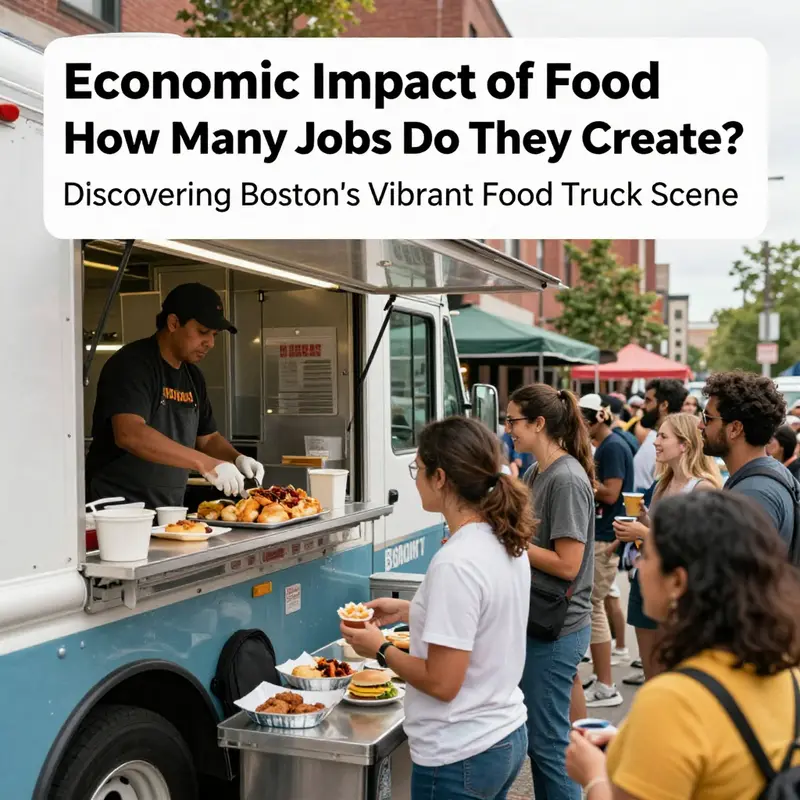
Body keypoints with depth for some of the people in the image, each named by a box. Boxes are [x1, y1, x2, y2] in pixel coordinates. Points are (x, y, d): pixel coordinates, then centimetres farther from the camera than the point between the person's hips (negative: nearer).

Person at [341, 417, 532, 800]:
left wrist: (380, 649, -9)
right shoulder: (505, 542, 0)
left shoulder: (455, 563, -26)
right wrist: (408, 610, 14)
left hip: (460, 756, -8)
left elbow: (441, 682, -23)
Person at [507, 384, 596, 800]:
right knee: (541, 736, 19)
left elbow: (567, 564, -22)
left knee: (546, 740, 1)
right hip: (535, 621, 9)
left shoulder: (567, 480, -18)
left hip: (555, 629, -9)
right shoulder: (535, 474, 10)